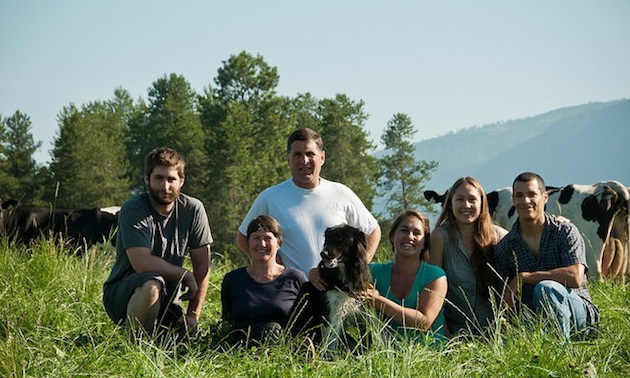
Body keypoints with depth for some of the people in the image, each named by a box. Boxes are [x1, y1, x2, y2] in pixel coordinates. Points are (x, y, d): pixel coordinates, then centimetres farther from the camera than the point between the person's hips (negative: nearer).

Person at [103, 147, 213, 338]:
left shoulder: (193, 209, -4)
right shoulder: (132, 210, -17)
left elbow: (202, 265, -2)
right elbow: (143, 263, -27)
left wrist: (193, 314, -8)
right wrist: (186, 276, -15)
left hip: (166, 301, 5)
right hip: (121, 294, -5)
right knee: (152, 284, -36)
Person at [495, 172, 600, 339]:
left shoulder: (565, 232, -2)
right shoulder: (504, 247, 7)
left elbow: (575, 277, -19)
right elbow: (506, 301, 7)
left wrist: (524, 277, -17)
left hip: (578, 312, -2)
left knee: (545, 287, -34)